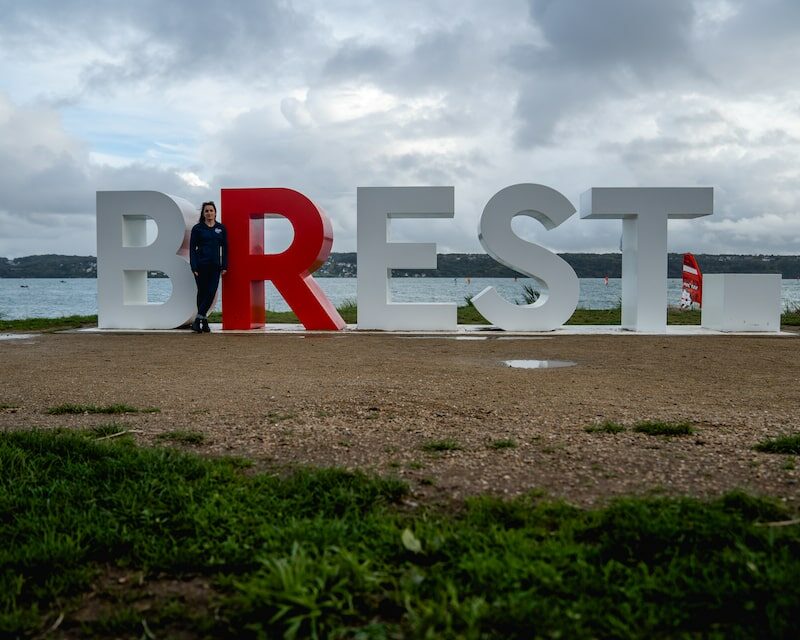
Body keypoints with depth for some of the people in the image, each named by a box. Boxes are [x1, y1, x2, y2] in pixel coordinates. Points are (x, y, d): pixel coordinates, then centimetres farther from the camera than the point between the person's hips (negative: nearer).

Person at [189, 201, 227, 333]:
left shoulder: (221, 228, 7)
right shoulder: (197, 228, 0)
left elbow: (225, 248, 9)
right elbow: (192, 248, -1)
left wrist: (224, 266, 2)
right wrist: (194, 267, -9)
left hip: (215, 266, 2)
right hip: (201, 265, -2)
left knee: (211, 292, -8)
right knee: (202, 292, 3)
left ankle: (198, 320, -4)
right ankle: (204, 321, 11)